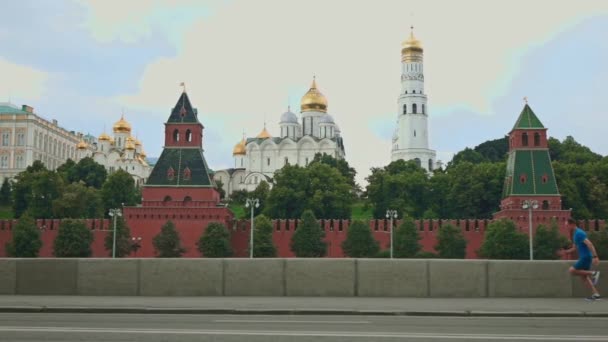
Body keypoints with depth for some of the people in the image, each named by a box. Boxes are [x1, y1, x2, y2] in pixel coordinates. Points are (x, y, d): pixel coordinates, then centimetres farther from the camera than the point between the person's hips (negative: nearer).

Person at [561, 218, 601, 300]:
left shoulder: (579, 233, -15)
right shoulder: (575, 234, 16)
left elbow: (589, 244, -23)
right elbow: (575, 248, 25)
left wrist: (595, 256, -30)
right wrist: (566, 251, 10)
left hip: (586, 257, -10)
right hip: (583, 257, 10)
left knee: (571, 271, -12)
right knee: (583, 277, 10)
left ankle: (593, 273, -8)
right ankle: (596, 294, 10)